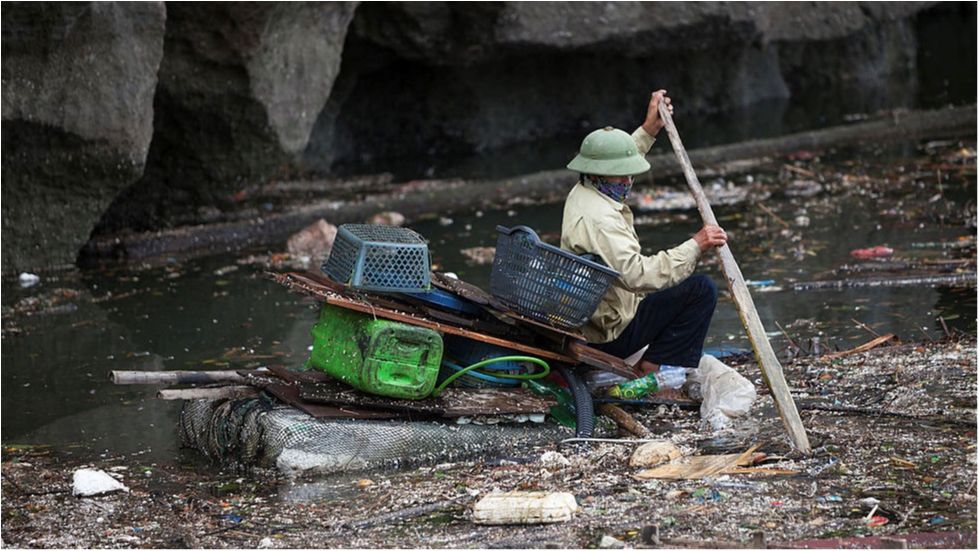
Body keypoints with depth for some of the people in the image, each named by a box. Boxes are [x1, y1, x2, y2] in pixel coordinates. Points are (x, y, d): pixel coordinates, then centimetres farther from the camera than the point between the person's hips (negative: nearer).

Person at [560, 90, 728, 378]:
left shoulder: (582, 192, 4)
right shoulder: (598, 218, -28)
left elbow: (620, 161, 29)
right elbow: (638, 275, -38)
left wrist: (649, 130, 27)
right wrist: (694, 246, -34)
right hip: (611, 336, -11)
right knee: (701, 290, -10)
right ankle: (654, 368, -6)